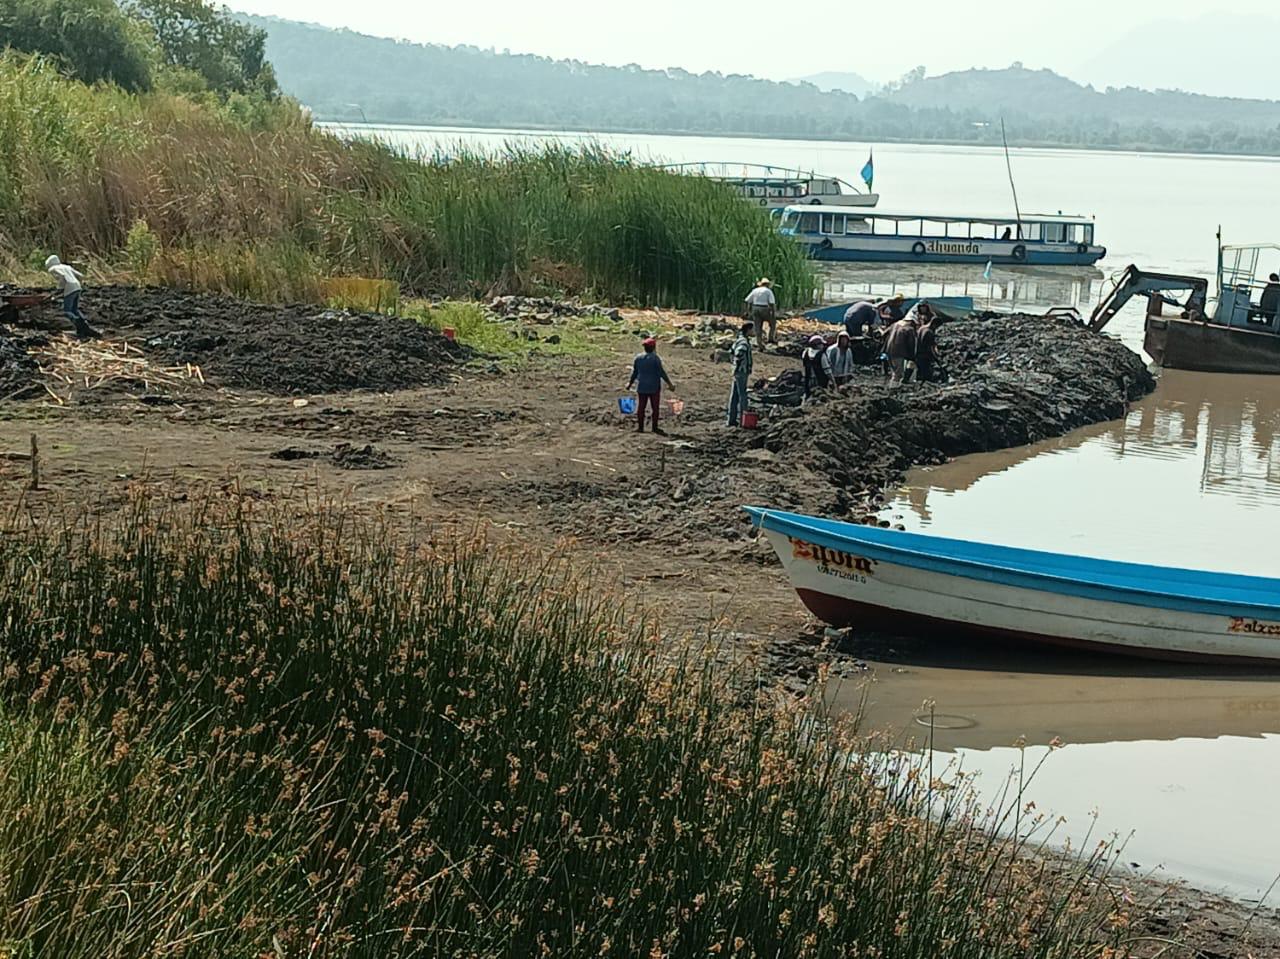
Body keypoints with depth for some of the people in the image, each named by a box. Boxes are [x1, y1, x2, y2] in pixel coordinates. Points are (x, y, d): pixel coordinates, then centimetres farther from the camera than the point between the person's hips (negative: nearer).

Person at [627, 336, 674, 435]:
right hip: (654, 387, -4)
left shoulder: (638, 358, 3)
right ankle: (655, 427, 6)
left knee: (641, 406, 9)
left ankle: (640, 426, 9)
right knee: (655, 407, 4)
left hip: (641, 387, 4)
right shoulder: (655, 358, -13)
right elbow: (661, 372, -14)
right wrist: (669, 383, -9)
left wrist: (630, 383, 23)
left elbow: (634, 372, 10)